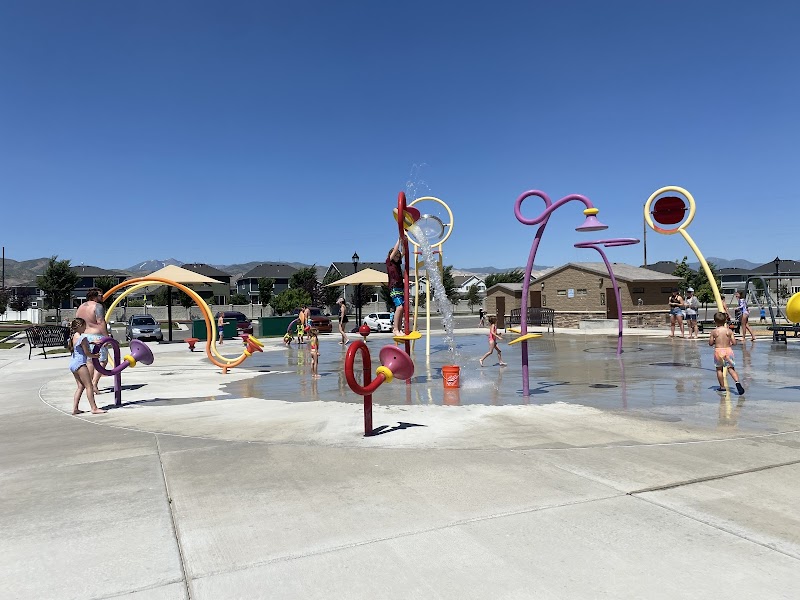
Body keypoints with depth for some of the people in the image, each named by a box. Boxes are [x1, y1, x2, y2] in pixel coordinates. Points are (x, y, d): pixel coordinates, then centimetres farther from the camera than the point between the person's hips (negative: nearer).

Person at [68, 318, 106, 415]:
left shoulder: (73, 337, 10)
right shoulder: (82, 338, -16)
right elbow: (87, 353, -13)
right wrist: (95, 356, 6)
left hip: (73, 363, 9)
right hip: (80, 364, -9)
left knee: (80, 386, 14)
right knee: (89, 386, -5)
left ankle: (75, 408, 11)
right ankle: (94, 408, -4)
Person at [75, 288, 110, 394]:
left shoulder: (80, 307, 15)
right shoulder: (97, 306, -11)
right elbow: (101, 322, -19)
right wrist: (107, 336, -20)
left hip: (84, 336, 8)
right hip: (96, 337, -8)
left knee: (89, 361, 15)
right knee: (102, 361, -1)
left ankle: (89, 385, 17)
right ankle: (94, 383, -12)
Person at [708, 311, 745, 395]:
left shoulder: (714, 332, -6)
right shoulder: (729, 331, -2)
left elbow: (710, 343, 0)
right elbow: (734, 343, -2)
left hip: (718, 351, -2)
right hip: (728, 350, 2)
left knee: (719, 369, 12)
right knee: (731, 368, 6)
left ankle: (722, 386, 15)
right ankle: (737, 382, -18)